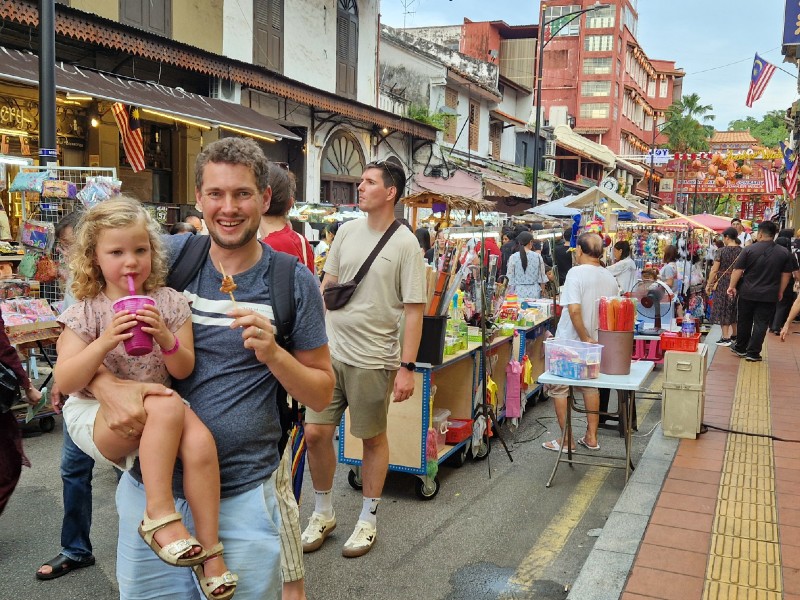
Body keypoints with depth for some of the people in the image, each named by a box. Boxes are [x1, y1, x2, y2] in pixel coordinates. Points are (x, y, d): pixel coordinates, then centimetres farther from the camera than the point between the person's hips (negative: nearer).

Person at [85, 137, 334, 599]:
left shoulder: (294, 282, -5)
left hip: (242, 496, -2)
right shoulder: (170, 257, -2)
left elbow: (322, 395, -1)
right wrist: (109, 386, -18)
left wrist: (273, 354, -20)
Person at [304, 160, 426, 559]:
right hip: (330, 350, 5)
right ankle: (322, 514, 27)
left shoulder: (405, 244, -9)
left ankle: (367, 520, 28)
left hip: (372, 358, -4)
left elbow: (414, 310, -10)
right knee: (315, 433, 5)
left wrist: (407, 367, -14)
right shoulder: (347, 231, 7)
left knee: (373, 438, 9)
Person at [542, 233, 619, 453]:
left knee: (559, 389, 7)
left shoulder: (577, 273, -18)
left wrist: (585, 338, -20)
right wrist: (591, 338, 16)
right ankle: (591, 437, 26)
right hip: (597, 342, 7)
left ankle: (567, 440, 11)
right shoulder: (610, 277, 3)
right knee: (590, 387, 21)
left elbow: (574, 309, -28)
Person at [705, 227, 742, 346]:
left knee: (722, 309, 2)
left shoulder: (722, 251, -12)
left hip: (723, 283, -5)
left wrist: (708, 285, -3)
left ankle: (726, 338, 1)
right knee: (734, 309, 18)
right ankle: (734, 335, 26)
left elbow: (714, 270, -11)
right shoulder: (741, 251, 1)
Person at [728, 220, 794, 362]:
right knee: (761, 324, 5)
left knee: (744, 322, 14)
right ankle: (753, 353, 7)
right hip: (769, 295, 0)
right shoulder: (784, 253, -2)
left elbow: (738, 270, -7)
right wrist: (780, 291, 15)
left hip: (748, 293, 0)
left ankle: (740, 348, 26)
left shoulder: (749, 249, -8)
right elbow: (786, 274, 4)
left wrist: (732, 286, 3)